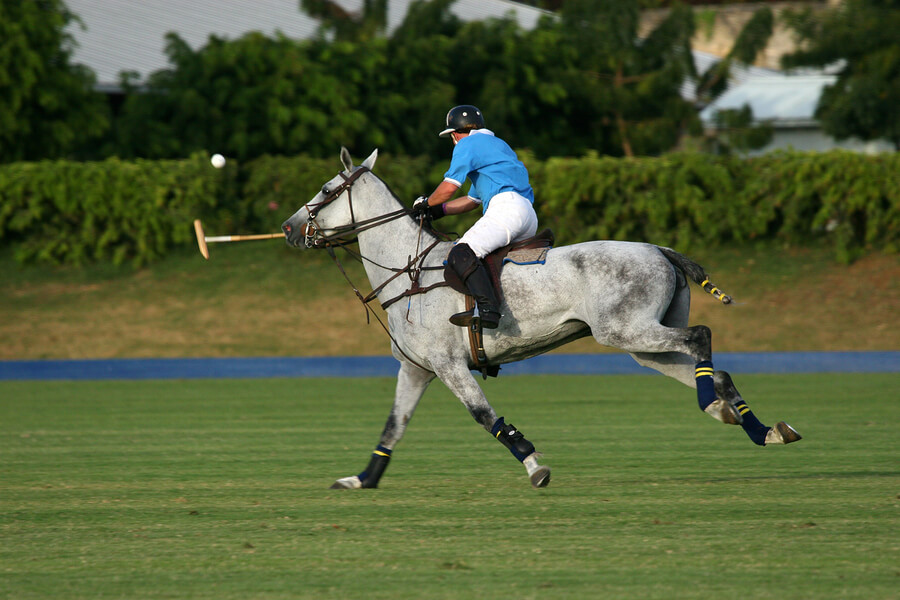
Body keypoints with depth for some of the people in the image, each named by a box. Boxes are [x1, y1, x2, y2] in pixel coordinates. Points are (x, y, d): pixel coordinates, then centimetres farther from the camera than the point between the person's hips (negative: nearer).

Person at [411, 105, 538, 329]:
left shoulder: (467, 145, 6)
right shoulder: (497, 145, 35)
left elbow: (449, 187, -4)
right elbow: (473, 200, 38)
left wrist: (427, 203, 15)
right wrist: (437, 211, 33)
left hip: (507, 207, -10)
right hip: (530, 217, 10)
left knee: (461, 255, -24)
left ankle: (487, 309, -42)